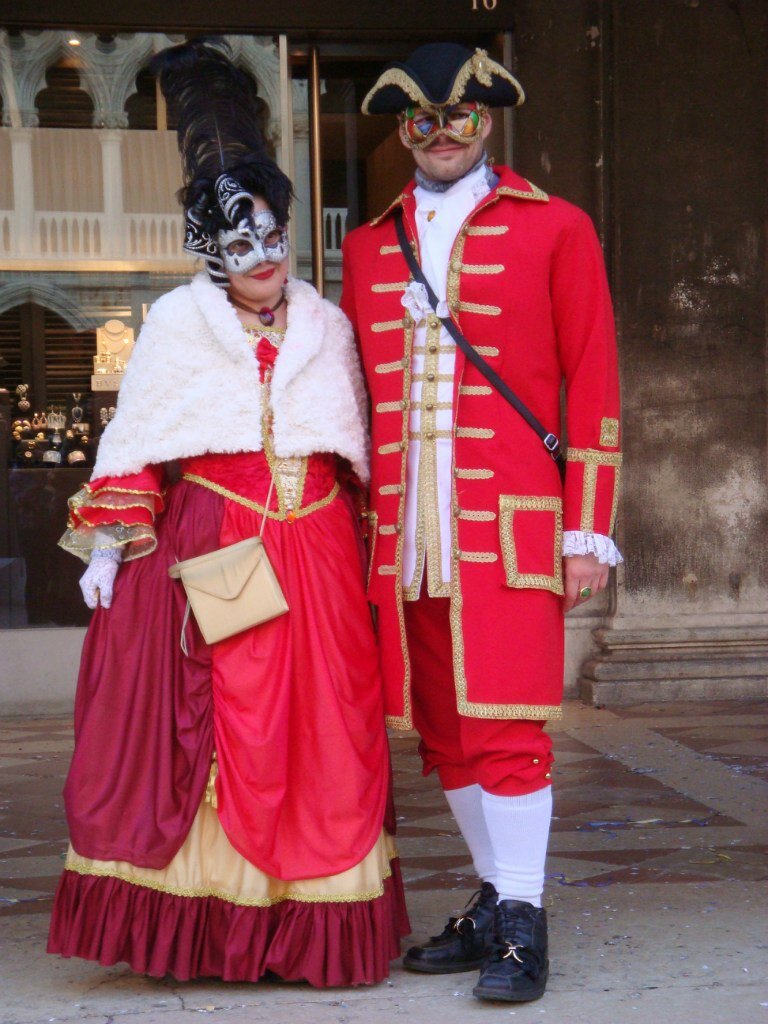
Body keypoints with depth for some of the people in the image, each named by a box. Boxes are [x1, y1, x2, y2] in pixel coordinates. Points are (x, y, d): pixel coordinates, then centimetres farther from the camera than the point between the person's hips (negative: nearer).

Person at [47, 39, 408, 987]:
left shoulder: (327, 325, 14)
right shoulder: (178, 323, 5)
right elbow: (133, 442, 4)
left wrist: (357, 552, 15)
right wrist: (107, 545, -1)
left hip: (316, 554, 3)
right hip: (207, 552, -3)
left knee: (323, 733, 0)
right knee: (208, 731, -4)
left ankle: (310, 929, 8)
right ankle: (203, 925, 4)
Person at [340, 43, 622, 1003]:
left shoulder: (554, 230, 5)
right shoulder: (367, 248, 16)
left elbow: (593, 386, 1)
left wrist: (587, 531, -5)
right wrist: (356, 530, 15)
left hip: (507, 524, -4)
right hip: (403, 537, 4)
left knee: (504, 725, -8)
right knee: (441, 733, 8)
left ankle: (522, 928, 2)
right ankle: (495, 902, 22)